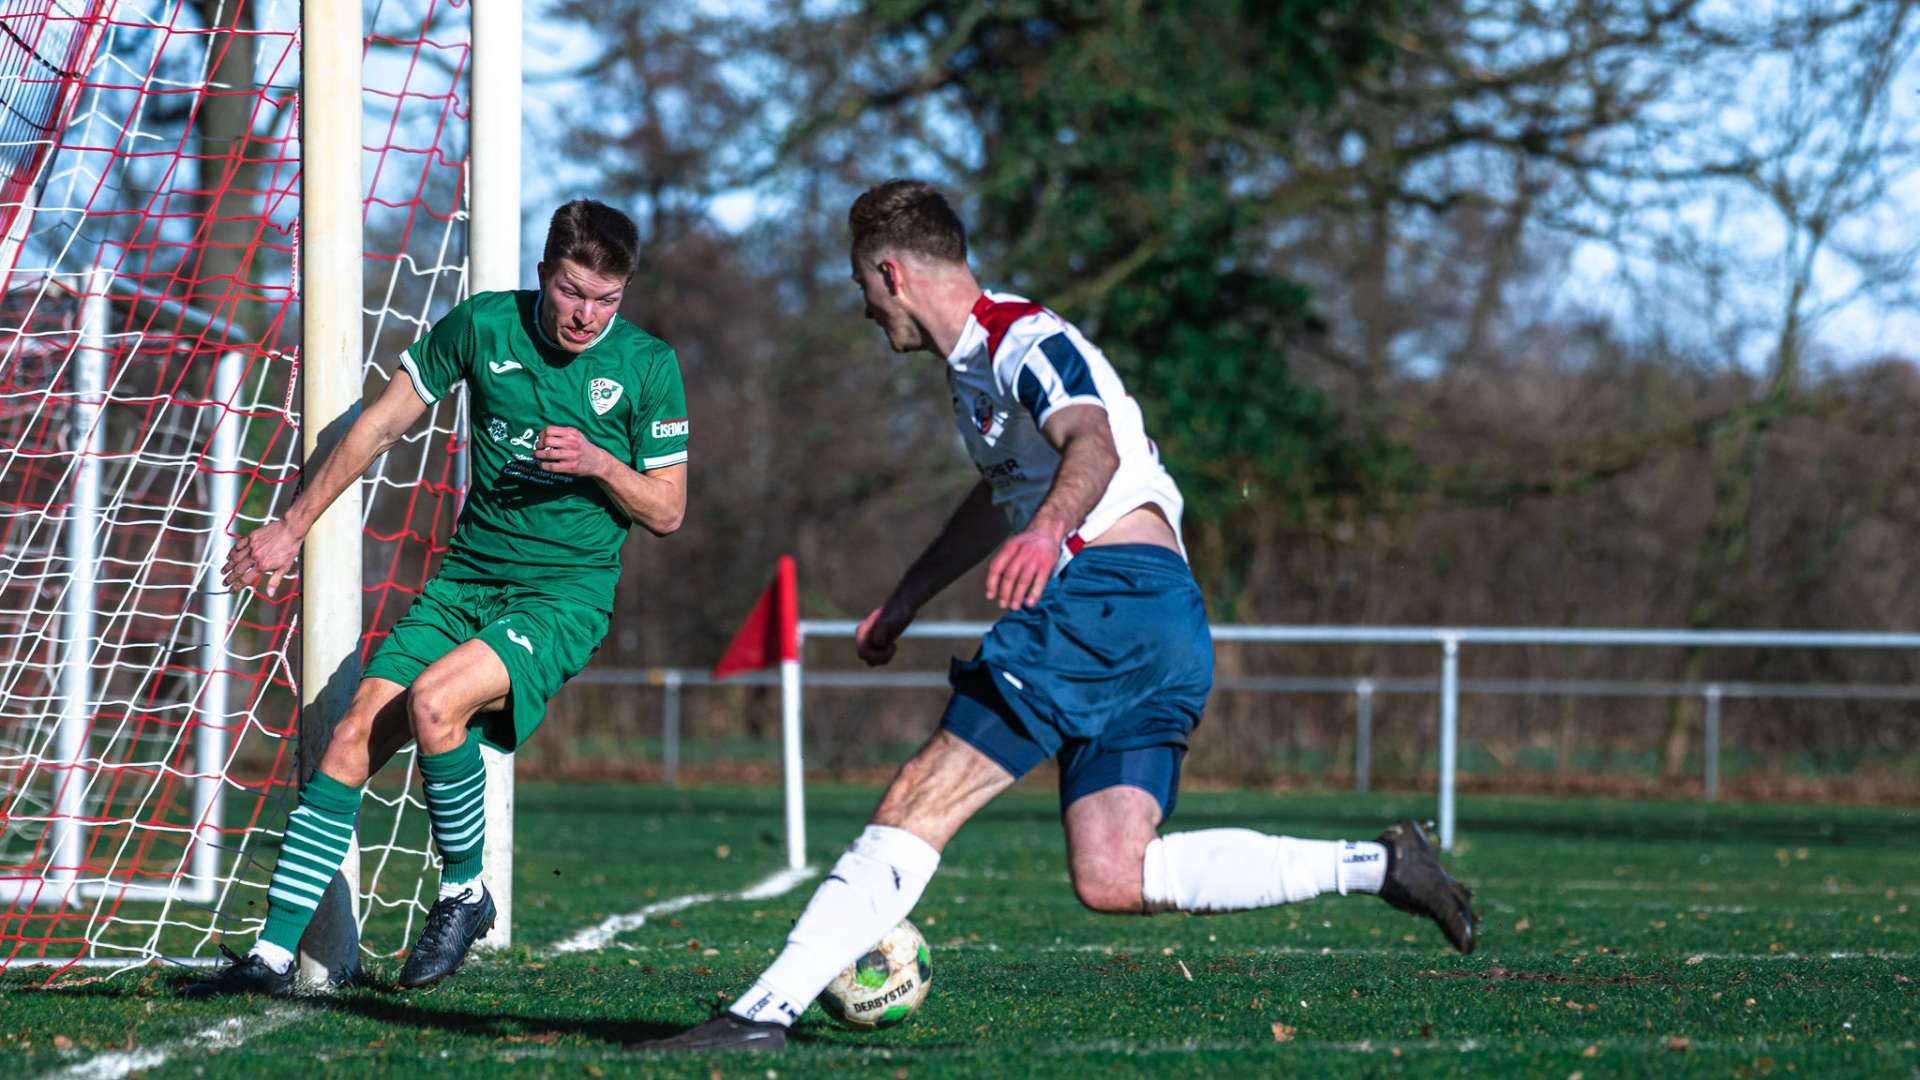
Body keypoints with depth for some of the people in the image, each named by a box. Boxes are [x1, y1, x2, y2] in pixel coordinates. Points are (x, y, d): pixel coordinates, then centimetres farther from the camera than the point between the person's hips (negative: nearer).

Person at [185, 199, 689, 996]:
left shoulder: (646, 365, -5)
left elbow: (666, 512, 1)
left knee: (434, 700, -29)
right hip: (464, 579, 4)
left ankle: (465, 892, -8)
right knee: (352, 739, -9)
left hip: (564, 595, -4)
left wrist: (598, 463, -18)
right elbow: (383, 423, 10)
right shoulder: (483, 325, 0)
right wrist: (293, 527, 12)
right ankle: (274, 952, -6)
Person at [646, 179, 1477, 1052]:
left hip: (1112, 593, -10)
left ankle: (764, 1011, -18)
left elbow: (1093, 445, -27)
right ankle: (1374, 865, -7)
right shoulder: (974, 361, 26)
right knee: (1110, 877, -5)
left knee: (921, 803, -13)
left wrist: (1047, 531, -47)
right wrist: (905, 599, 51)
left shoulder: (1022, 340, -6)